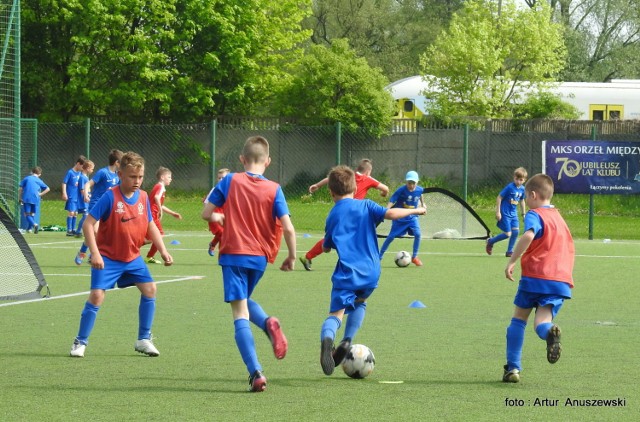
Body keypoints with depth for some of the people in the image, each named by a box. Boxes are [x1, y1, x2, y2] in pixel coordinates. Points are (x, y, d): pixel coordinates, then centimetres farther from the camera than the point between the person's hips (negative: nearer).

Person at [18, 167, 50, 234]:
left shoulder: (26, 178, 10)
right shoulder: (39, 181, 12)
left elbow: (20, 189, 4)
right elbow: (47, 189, 5)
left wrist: (19, 198, 12)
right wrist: (40, 194, 9)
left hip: (26, 199, -2)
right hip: (35, 199, 2)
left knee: (27, 214, -2)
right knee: (32, 214, 17)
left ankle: (34, 224, -27)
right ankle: (29, 228, 15)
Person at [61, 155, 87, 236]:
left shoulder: (80, 173, 9)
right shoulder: (70, 172, -10)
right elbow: (64, 183, -10)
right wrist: (64, 194, -16)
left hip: (77, 196, 7)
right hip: (71, 196, -7)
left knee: (75, 213, 10)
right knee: (71, 213, -8)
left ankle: (73, 230, 17)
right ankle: (69, 230, -5)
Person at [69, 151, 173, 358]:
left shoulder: (143, 198, -1)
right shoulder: (110, 197, -18)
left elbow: (151, 226, 11)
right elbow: (88, 224, -18)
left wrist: (163, 250, 1)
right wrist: (95, 253, -25)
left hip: (132, 257, 5)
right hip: (107, 257, -5)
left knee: (149, 288, -3)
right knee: (97, 295, -14)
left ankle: (143, 340, 11)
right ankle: (80, 342, 1)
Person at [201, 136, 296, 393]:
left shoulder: (230, 181, -4)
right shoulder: (274, 190, -2)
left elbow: (206, 213, -3)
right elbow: (288, 229, -8)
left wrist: (221, 218, 19)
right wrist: (291, 257, 6)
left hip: (233, 255, -3)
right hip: (260, 257, 3)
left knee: (240, 313, -4)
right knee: (245, 301, 27)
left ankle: (256, 373, -17)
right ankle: (268, 323, -5)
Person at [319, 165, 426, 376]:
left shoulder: (332, 216, 9)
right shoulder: (365, 206, 5)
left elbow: (326, 247, 17)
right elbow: (390, 214, -8)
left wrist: (328, 242, 40)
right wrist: (415, 210, 6)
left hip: (346, 273, -1)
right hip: (370, 272, 2)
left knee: (336, 313, -10)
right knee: (359, 302, 29)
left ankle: (327, 338, -43)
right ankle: (347, 340, 11)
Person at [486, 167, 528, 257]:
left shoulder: (522, 189, 2)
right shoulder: (510, 187, -18)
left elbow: (522, 201, 19)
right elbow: (499, 198, -14)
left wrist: (523, 213, 22)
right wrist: (498, 212, -16)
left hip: (513, 213, 6)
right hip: (505, 213, -6)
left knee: (516, 231, -5)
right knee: (507, 234, -7)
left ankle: (509, 251, 9)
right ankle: (490, 241, 17)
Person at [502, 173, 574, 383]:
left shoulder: (535, 215, -3)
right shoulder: (559, 218, 22)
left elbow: (528, 235, -25)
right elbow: (570, 249, 28)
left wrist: (511, 262, -23)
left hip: (535, 276, -5)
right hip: (561, 279, 5)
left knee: (518, 319, 12)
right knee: (541, 322, -4)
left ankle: (513, 367, 10)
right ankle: (549, 331, -42)